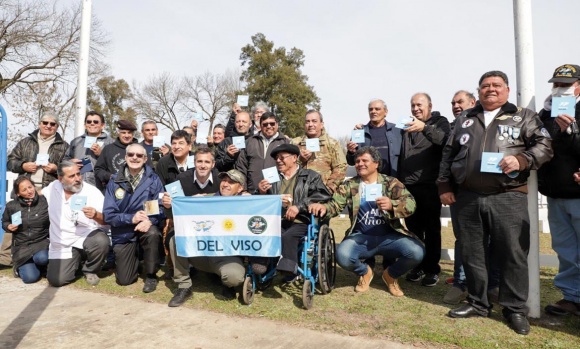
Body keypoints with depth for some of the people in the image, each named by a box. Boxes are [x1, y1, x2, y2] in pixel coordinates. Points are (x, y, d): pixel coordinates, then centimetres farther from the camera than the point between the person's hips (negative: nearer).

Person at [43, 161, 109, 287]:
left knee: (101, 241, -37)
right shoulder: (52, 188, 5)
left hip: (88, 237, -2)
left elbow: (107, 220, -14)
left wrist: (96, 215, -33)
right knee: (56, 280, -15)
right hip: (62, 246, 3)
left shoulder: (93, 192, -8)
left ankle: (90, 270, -3)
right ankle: (77, 262, 20)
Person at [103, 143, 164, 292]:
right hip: (123, 233, 1)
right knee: (124, 280, -1)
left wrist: (149, 220, -32)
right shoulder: (115, 181, -6)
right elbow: (108, 215, -10)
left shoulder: (153, 179, -9)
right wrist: (131, 218, -26)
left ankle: (151, 275, -12)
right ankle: (135, 257, 34)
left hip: (146, 226, -1)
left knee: (152, 234, -37)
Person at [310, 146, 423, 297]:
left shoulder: (391, 182, 2)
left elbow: (410, 204, -11)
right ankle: (364, 272, 10)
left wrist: (391, 205, -33)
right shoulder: (349, 185, 8)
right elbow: (335, 204, 0)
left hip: (389, 236, 0)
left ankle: (391, 275, 10)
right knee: (342, 255, -30)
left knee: (416, 252, -27)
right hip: (361, 237, 0)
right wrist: (323, 207, -25)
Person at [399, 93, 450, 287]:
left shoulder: (440, 122, 4)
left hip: (429, 185, -4)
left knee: (431, 229, 3)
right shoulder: (407, 125, 17)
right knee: (413, 228, 9)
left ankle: (432, 269, 14)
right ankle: (418, 266, 21)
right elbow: (400, 154, 19)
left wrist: (425, 128, -31)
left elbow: (445, 140, -18)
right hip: (407, 186, 4)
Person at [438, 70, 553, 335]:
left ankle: (515, 308, 17)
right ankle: (478, 303, 24)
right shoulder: (465, 119, 17)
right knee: (471, 253, 9)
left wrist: (522, 160, -16)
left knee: (512, 254, 0)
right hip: (467, 198, 3)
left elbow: (544, 145, 2)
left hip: (508, 197, -3)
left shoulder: (523, 117, 9)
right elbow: (448, 154, 17)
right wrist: (444, 185, 10)